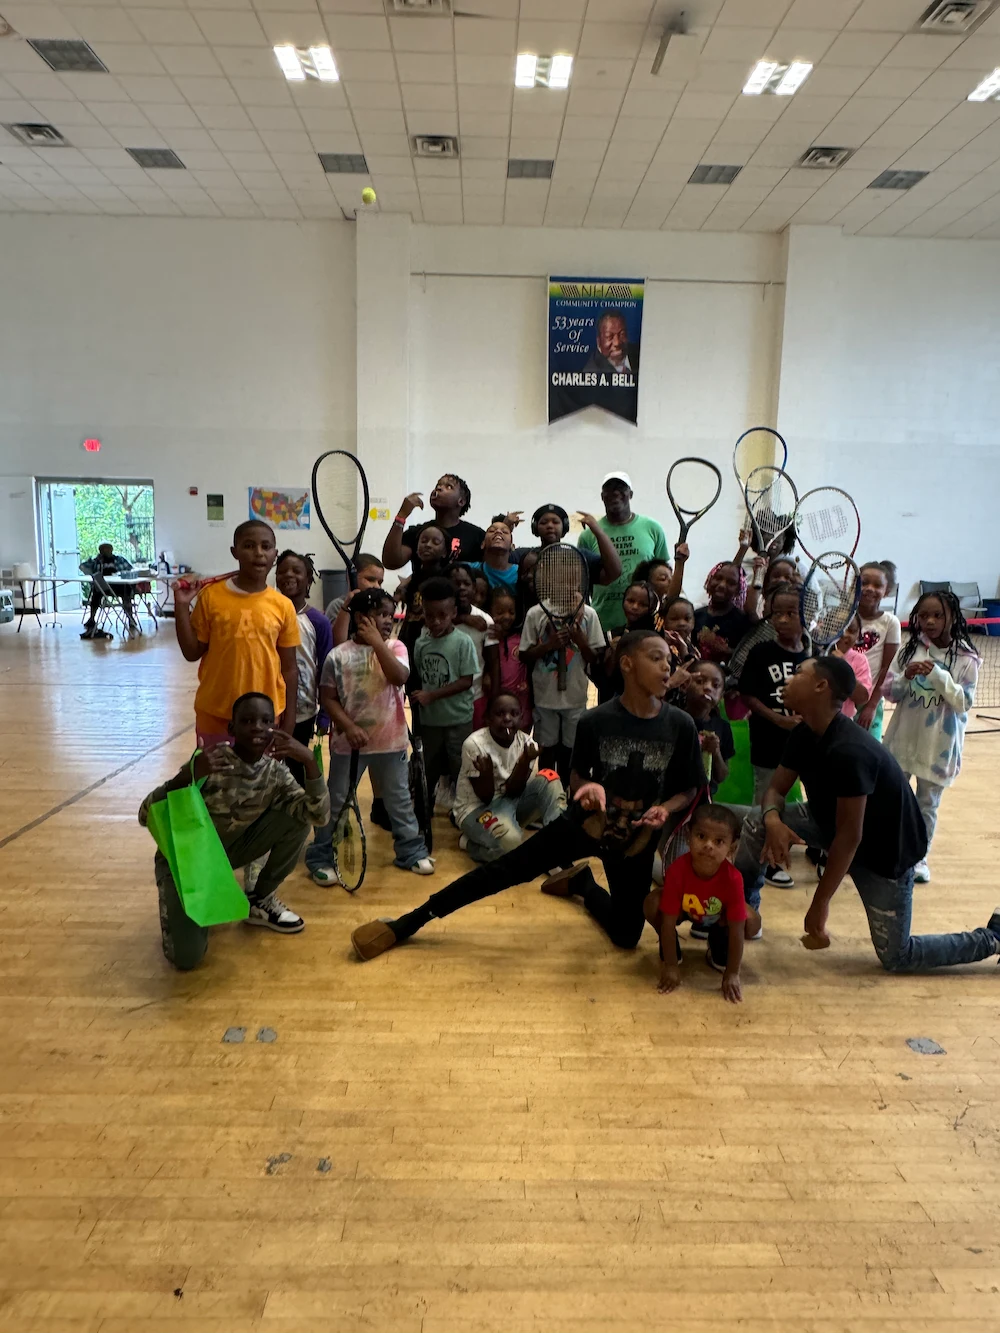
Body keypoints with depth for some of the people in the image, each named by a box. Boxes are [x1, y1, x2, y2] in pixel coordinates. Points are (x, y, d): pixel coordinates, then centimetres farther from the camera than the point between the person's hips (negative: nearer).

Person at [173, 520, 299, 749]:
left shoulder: (283, 606, -3)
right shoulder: (211, 596, -5)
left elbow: (289, 668, 2)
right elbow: (192, 653, 1)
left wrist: (289, 720, 1)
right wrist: (182, 607, -10)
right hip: (215, 713, 0)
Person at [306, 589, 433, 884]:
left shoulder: (395, 647, -2)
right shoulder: (339, 655, -7)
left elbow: (399, 677, -20)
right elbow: (328, 697, -4)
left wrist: (377, 642, -21)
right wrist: (348, 727, -16)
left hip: (390, 740, 2)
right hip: (349, 742, -2)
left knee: (399, 799, 14)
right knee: (335, 802, 9)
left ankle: (412, 851, 29)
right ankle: (320, 858, 23)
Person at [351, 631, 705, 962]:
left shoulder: (681, 726, -14)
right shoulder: (595, 721, -16)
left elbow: (689, 790, -2)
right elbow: (576, 778, -2)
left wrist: (664, 809, -23)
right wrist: (590, 786, -25)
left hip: (637, 841, 2)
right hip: (586, 822, -1)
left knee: (626, 936, 11)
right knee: (504, 870, -7)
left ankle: (580, 882, 40)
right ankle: (407, 922, 4)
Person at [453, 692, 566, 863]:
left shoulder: (525, 742, -9)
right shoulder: (475, 744, -22)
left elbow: (513, 792, -13)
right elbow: (486, 798, -19)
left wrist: (525, 762, -30)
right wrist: (487, 773, -40)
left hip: (510, 801, 6)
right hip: (477, 809, -6)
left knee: (549, 779, -16)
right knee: (510, 841, -35)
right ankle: (470, 843, -2)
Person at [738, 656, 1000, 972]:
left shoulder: (849, 751, -36)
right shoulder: (804, 734, -8)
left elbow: (849, 837, -31)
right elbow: (776, 789, -2)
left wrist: (819, 904, -24)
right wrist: (773, 820, -27)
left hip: (885, 849, -7)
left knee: (897, 957, 3)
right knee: (757, 824, -10)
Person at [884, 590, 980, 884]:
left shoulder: (966, 658, -11)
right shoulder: (911, 649, -4)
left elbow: (964, 703, -14)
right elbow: (892, 695, 0)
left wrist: (939, 675, -24)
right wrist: (906, 677, -20)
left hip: (939, 746, -2)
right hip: (903, 740, 2)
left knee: (927, 805, 13)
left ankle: (919, 857, 30)